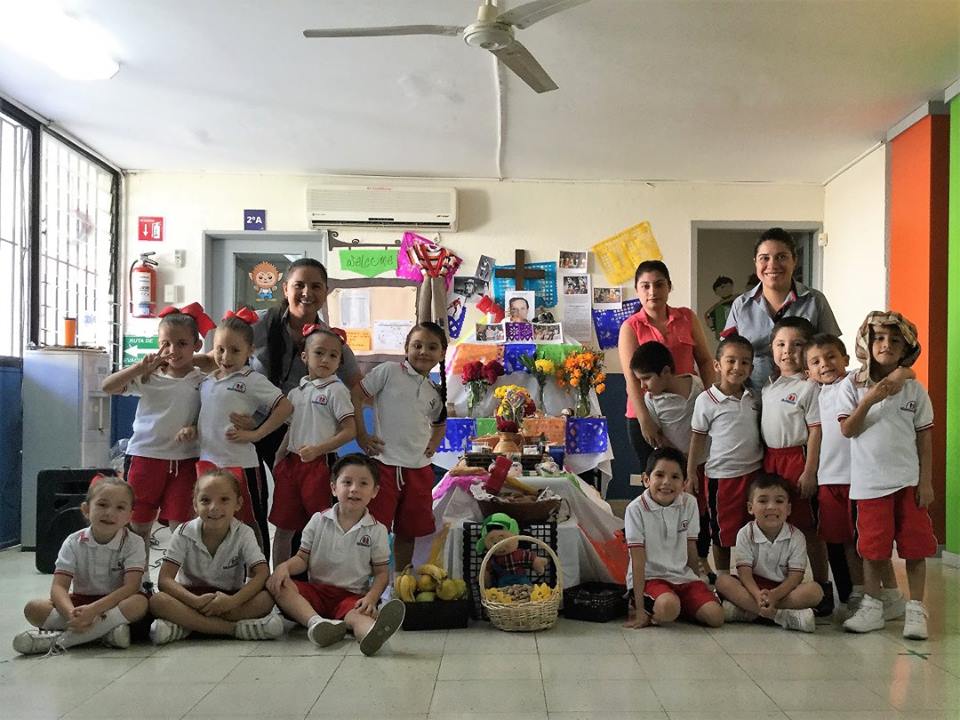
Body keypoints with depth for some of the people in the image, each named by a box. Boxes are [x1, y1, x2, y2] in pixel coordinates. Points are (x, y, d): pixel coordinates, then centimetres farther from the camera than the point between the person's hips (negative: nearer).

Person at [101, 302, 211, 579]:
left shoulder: (203, 381, -2)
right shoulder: (149, 377, -1)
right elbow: (108, 387, -9)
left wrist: (193, 430, -15)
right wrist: (141, 367, -18)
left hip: (184, 460, -1)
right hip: (145, 455, 2)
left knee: (181, 526, 2)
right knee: (139, 525, 13)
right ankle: (140, 579, 30)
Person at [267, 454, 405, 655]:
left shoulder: (377, 530, 2)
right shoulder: (319, 521, 5)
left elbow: (381, 572, 2)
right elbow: (303, 558, 7)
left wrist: (371, 597, -18)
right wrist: (285, 567, -16)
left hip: (353, 596, -2)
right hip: (316, 590, 3)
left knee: (359, 615, -38)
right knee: (276, 584, -25)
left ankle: (370, 632, -75)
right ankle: (316, 621, -49)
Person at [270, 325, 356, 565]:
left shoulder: (335, 390, -4)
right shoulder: (296, 392, 13)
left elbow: (350, 431, -11)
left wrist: (318, 449, -18)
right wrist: (278, 459, 10)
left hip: (319, 463, -6)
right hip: (291, 462, 6)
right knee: (283, 527, 12)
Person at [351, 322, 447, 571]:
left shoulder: (435, 391, 13)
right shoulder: (389, 372, -4)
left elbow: (440, 423, 30)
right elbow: (355, 397, -5)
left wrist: (433, 444, 13)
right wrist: (361, 436, -7)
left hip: (419, 468, 5)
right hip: (385, 464, -5)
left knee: (408, 531, 14)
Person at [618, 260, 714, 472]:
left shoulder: (688, 318, 7)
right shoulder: (630, 327, -1)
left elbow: (705, 361, 8)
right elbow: (631, 377, -11)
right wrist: (644, 420, -21)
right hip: (646, 414, -2)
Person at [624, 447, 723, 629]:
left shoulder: (689, 504, -1)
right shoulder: (637, 509, -13)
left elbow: (691, 547, 9)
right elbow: (638, 559, -14)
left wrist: (696, 587, 13)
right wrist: (640, 609, -16)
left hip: (682, 576, 5)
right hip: (649, 577, -5)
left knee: (716, 616, -15)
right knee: (668, 608, -34)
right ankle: (649, 609, -2)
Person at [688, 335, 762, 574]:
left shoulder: (753, 398, 4)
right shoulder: (706, 400, -9)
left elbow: (760, 431, 16)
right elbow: (698, 438, -4)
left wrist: (765, 466, 11)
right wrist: (691, 472, -5)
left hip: (754, 471, 4)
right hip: (722, 475, -4)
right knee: (723, 533, 8)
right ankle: (722, 579, 23)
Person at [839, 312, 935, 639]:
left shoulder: (913, 389, 2)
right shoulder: (853, 385, 0)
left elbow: (924, 437, 3)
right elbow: (847, 430, -6)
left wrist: (926, 481, -2)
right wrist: (869, 400, -19)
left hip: (908, 480, 1)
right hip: (870, 481, 0)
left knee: (915, 546, 3)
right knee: (872, 547, 8)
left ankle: (916, 610, 15)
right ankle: (872, 607, 22)